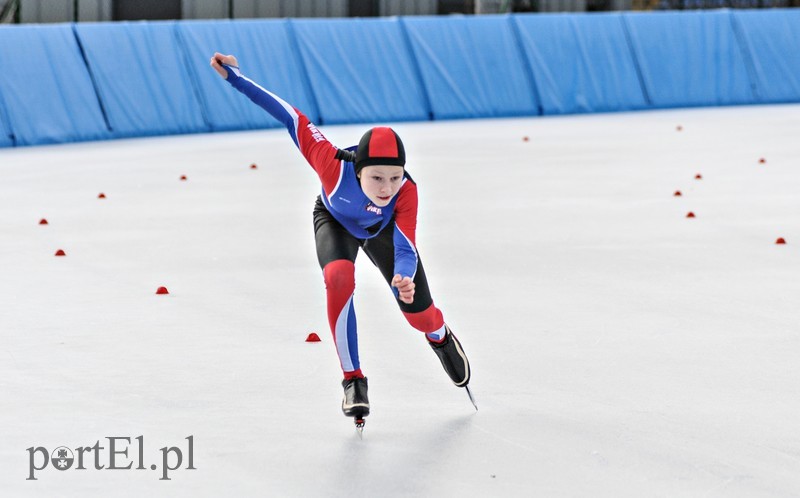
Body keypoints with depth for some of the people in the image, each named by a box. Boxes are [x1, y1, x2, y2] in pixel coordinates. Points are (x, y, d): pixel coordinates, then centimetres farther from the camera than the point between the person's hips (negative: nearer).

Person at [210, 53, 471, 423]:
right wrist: (235, 79, -39)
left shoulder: (406, 192, -41)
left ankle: (442, 339, 44)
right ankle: (353, 379, -17)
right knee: (339, 278, -32)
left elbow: (406, 249, -45)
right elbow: (293, 119, -37)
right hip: (335, 220, -1)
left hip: (383, 228, 1)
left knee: (417, 312, 4)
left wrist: (404, 278, -68)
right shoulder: (335, 166, -44)